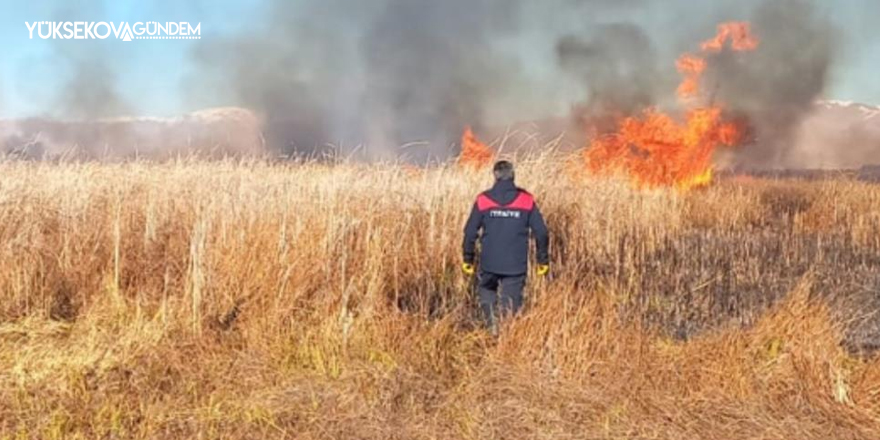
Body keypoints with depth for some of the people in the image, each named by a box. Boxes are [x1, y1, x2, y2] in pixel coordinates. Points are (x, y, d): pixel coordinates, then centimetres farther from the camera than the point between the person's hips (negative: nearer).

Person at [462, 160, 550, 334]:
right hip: (516, 264, 0)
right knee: (512, 299, 9)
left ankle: (492, 320, 1)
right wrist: (543, 259, 11)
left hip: (489, 262, 0)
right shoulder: (526, 200, 0)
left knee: (486, 289, 23)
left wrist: (468, 259, 11)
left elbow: (470, 232, 0)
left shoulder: (483, 200, -2)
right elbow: (541, 232, 1)